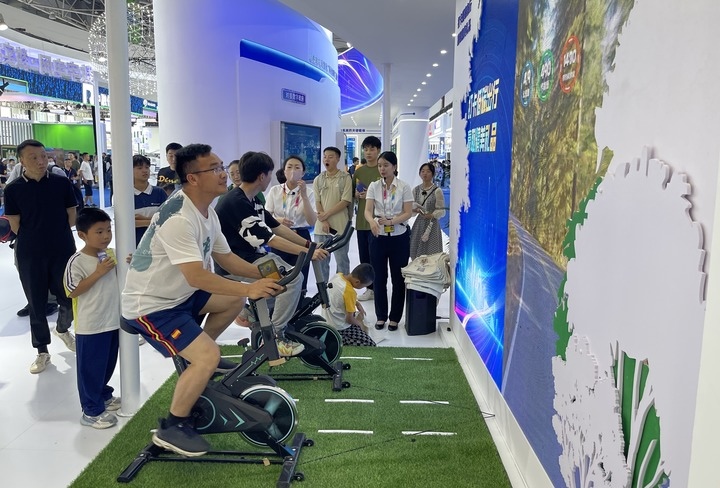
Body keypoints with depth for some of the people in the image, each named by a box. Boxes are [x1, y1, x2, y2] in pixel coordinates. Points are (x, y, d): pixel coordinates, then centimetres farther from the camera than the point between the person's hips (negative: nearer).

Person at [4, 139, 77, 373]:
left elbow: (71, 217, 4)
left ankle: (63, 329, 40)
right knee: (36, 303, 8)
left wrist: (56, 235, 4)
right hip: (30, 255, 0)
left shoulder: (62, 183, -3)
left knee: (69, 297, 8)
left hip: (63, 250, 1)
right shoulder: (13, 189, -5)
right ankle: (42, 352, 23)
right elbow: (16, 226, 0)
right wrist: (34, 240, 6)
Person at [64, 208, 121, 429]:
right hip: (90, 326, -6)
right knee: (91, 368, 6)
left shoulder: (112, 254, 2)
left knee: (108, 364, 21)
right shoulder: (77, 261, -17)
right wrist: (98, 272, -24)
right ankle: (91, 411, 18)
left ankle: (102, 395, 42)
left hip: (113, 321, 6)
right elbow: (73, 291, -19)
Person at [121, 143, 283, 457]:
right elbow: (196, 276, -35)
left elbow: (225, 258, 9)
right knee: (208, 357, -21)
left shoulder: (207, 212, 3)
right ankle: (172, 428, -1)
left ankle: (197, 357, 23)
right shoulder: (178, 217, -28)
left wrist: (262, 276, -4)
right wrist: (249, 289, -34)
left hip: (179, 295, 10)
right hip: (150, 306, -9)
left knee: (234, 300, 9)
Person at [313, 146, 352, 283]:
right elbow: (317, 202, 4)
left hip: (340, 226, -3)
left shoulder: (345, 178, -2)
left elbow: (346, 201, -9)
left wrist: (327, 214, -12)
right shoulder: (318, 179, 8)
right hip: (321, 226, 4)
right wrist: (324, 221, -9)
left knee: (342, 260, 4)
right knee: (321, 260, 10)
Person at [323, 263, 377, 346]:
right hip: (339, 329, -8)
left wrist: (357, 303, 7)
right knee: (371, 346, -6)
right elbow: (349, 320, -19)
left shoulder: (337, 275, -7)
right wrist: (360, 324, 1)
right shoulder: (350, 292, -28)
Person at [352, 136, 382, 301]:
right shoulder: (358, 171, 11)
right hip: (361, 219, 6)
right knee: (364, 256, 10)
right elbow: (352, 192, 20)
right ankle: (370, 288, 20)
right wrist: (356, 194, -2)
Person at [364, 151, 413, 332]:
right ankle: (381, 316, 21)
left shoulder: (404, 187, -3)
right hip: (378, 236, 2)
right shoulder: (373, 186, 2)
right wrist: (372, 222, -30)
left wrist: (391, 221, -25)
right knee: (379, 278, 7)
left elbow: (408, 213, -8)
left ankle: (394, 317, 18)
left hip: (399, 237, -1)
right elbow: (368, 210, -8)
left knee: (398, 278, 6)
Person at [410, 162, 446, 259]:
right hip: (419, 224, 4)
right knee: (416, 257, 5)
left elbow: (441, 211, -7)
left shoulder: (437, 191, -6)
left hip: (432, 225, -4)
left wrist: (430, 215, -23)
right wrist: (415, 210, -9)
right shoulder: (416, 190, 7)